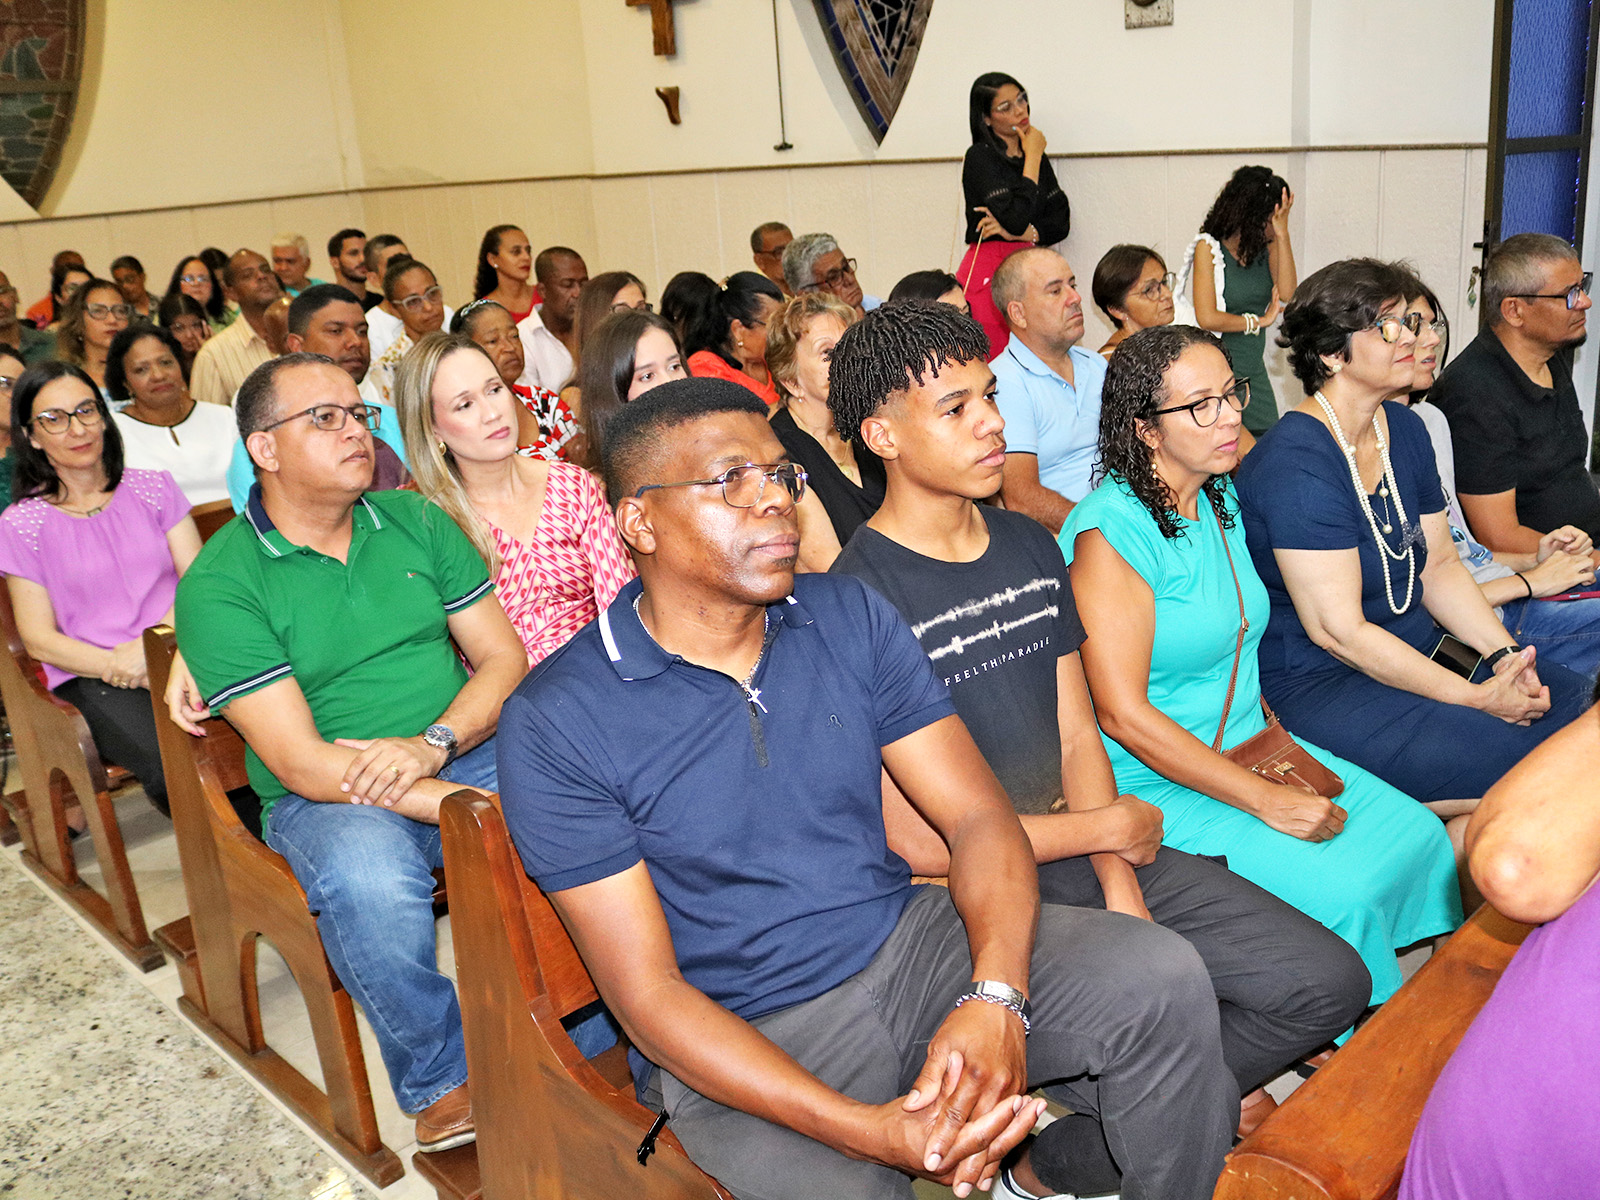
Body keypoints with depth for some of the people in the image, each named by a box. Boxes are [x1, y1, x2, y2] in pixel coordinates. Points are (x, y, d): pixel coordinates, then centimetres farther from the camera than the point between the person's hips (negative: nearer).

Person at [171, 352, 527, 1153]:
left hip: (463, 752, 4)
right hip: (327, 796, -3)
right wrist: (469, 807, -24)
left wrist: (435, 743, -15)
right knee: (366, 876, -37)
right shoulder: (219, 584, -7)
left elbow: (504, 656, 5)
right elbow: (300, 762, -15)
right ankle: (439, 1081, -10)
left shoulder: (417, 522, 8)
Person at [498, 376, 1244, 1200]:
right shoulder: (555, 722, -13)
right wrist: (869, 1130, -25)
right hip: (742, 1040, -4)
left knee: (1163, 977, -14)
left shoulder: (852, 616, 2)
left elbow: (977, 816, -2)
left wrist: (996, 998, -22)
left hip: (908, 944, 5)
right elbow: (646, 992, -15)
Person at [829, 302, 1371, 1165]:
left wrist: (1122, 888, -7)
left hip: (1088, 861, 7)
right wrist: (1108, 828, -6)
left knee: (1330, 982, 1)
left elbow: (1078, 737, 9)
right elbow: (918, 841, -17)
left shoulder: (1032, 547, 9)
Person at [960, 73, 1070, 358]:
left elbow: (1061, 222, 11)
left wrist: (1020, 233, -8)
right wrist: (1032, 157, -6)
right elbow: (1016, 219, -18)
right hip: (990, 274, -6)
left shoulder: (1037, 156, 17)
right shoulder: (979, 157, -5)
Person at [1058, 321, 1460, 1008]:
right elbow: (1124, 714, -24)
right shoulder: (1113, 530, -22)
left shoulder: (1220, 500, 7)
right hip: (1158, 783, -9)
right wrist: (1267, 801, -21)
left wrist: (1277, 739, 7)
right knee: (1342, 893, -19)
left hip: (1249, 748, 9)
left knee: (1418, 834, 1)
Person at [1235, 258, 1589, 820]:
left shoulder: (1405, 428, 8)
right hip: (1316, 684, -9)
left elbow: (1439, 565, 12)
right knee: (1521, 765, -21)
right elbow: (1337, 630, -22)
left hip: (1419, 650, 9)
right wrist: (1476, 698, -19)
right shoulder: (1296, 463, -21)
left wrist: (1503, 654, -4)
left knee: (1570, 703, -4)